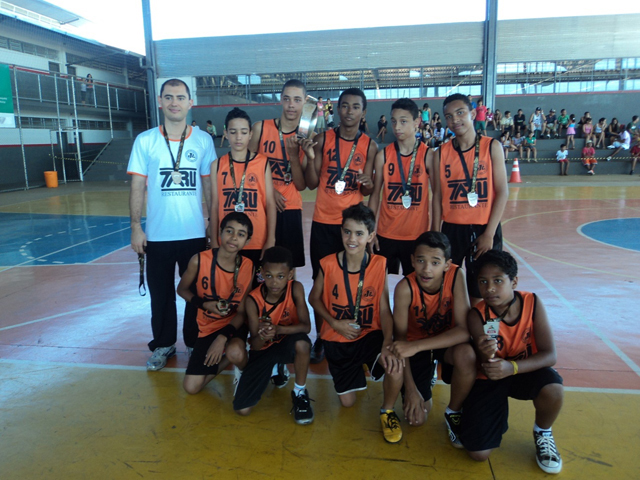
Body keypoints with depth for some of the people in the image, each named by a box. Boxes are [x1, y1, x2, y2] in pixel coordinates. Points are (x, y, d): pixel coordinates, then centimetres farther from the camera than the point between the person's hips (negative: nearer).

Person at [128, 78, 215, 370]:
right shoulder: (145, 141, 0)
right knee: (161, 293, 11)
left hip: (194, 233, 0)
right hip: (158, 235, 0)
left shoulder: (203, 140, 1)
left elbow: (209, 185, 6)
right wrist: (135, 227, -5)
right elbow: (137, 188, 0)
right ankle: (163, 345, 29)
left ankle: (195, 342, 30)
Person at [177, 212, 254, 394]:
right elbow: (182, 289, 1)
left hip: (234, 325, -1)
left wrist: (223, 338, -24)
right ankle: (228, 358, 22)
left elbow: (242, 312, -10)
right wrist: (204, 303, -18)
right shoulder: (199, 260, -18)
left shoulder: (247, 267, -14)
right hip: (208, 327, 1)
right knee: (191, 387, -4)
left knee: (236, 353, -36)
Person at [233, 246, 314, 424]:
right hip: (263, 349, 1)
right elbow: (255, 346, -17)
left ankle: (300, 393, -10)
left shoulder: (296, 288, -21)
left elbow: (306, 326, -24)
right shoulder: (253, 300, -21)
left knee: (302, 343, -40)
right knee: (242, 409, -9)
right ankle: (274, 368, 20)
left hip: (287, 344, -1)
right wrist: (261, 337, -42)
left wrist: (278, 329, -41)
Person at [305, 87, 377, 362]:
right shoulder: (323, 139, 2)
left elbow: (368, 191, 3)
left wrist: (367, 183, -20)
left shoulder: (369, 146, 2)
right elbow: (312, 183, 1)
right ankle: (321, 338, 18)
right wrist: (310, 157, -15)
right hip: (323, 222, 1)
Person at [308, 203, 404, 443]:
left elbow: (385, 309, -12)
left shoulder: (379, 264, -13)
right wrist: (334, 323, -13)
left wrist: (387, 345, -28)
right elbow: (314, 298, 2)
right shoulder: (328, 264, -13)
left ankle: (387, 411, 0)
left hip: (370, 334, -1)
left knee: (395, 366, -33)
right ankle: (355, 373, 46)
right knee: (347, 401, 9)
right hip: (337, 339, 1)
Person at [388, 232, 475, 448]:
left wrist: (415, 346, -38)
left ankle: (454, 412, -5)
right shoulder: (405, 288, -27)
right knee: (416, 418, -7)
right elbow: (401, 338, -16)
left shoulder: (456, 276, -27)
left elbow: (464, 330, -31)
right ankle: (427, 379, 27)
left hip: (448, 341, 0)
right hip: (416, 343, 0)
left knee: (467, 355, -36)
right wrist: (411, 389, -18)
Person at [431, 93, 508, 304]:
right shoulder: (441, 153, 4)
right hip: (451, 229, 2)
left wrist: (489, 233, -10)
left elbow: (502, 192, -4)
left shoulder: (492, 147, -1)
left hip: (483, 229, -1)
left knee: (479, 295, 6)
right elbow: (438, 196, 5)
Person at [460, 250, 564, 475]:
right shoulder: (477, 315, -21)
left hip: (525, 371, 1)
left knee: (553, 390, -35)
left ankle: (543, 433, 0)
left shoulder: (532, 303, -19)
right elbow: (488, 369, -23)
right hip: (490, 378, -1)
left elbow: (549, 355, -21)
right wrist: (486, 356, -49)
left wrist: (512, 367, -38)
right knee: (478, 453, -12)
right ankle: (498, 413, 21)